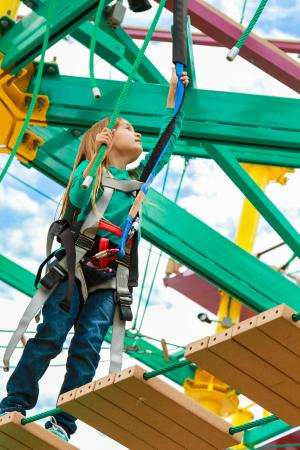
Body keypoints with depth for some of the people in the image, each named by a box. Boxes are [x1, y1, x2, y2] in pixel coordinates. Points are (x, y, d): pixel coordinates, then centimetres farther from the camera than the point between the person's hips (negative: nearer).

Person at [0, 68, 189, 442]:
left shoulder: (136, 176, 20)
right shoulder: (90, 167, 7)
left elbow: (166, 144, 23)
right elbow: (78, 199, -12)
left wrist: (173, 98, 22)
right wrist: (97, 155, -14)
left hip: (110, 271, 4)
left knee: (88, 344, -8)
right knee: (51, 334, -13)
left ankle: (62, 423, -10)